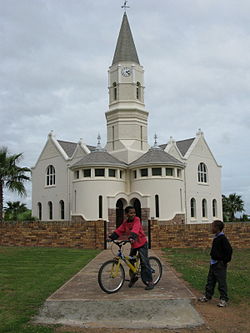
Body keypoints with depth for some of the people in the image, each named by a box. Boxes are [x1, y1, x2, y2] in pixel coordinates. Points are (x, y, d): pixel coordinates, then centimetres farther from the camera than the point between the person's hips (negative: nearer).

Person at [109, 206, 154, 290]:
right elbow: (119, 230, -2)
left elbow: (135, 229, -32)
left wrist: (132, 237, -48)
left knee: (144, 262, -10)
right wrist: (112, 237, -16)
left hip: (141, 243, -6)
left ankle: (150, 282, -4)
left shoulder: (136, 220, -15)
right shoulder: (125, 222, 2)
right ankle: (133, 277, 34)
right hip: (133, 244, 7)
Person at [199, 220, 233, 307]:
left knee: (221, 282, -1)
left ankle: (224, 299, 9)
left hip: (220, 264, -10)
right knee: (210, 280, 16)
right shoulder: (216, 237, 10)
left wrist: (225, 261, -17)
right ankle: (207, 296, 27)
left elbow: (229, 250, -22)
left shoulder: (222, 238, -19)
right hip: (213, 263, 10)